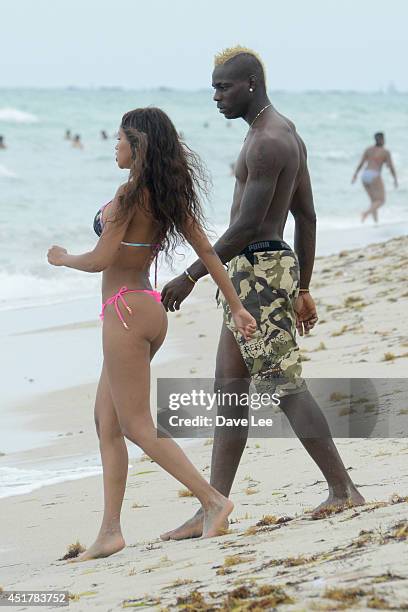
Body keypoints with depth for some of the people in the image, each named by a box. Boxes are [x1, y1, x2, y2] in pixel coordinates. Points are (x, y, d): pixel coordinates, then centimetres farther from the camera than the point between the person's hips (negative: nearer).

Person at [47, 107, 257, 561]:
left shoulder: (131, 193, -17)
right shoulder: (170, 196, 8)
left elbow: (101, 260, -17)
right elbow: (208, 253, 9)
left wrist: (63, 258, 2)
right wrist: (236, 307, 13)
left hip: (126, 311, -9)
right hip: (149, 309, 9)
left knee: (137, 426, -4)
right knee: (107, 424, 12)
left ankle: (213, 501, -9)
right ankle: (110, 532, 12)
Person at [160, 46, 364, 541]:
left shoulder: (266, 142, -17)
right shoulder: (286, 134, 16)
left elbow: (247, 226, -22)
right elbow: (306, 216, 19)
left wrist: (190, 277, -18)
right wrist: (302, 289, 22)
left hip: (257, 268, -11)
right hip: (276, 263, 11)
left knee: (283, 384, -8)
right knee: (230, 390, 9)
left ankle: (343, 490, -2)